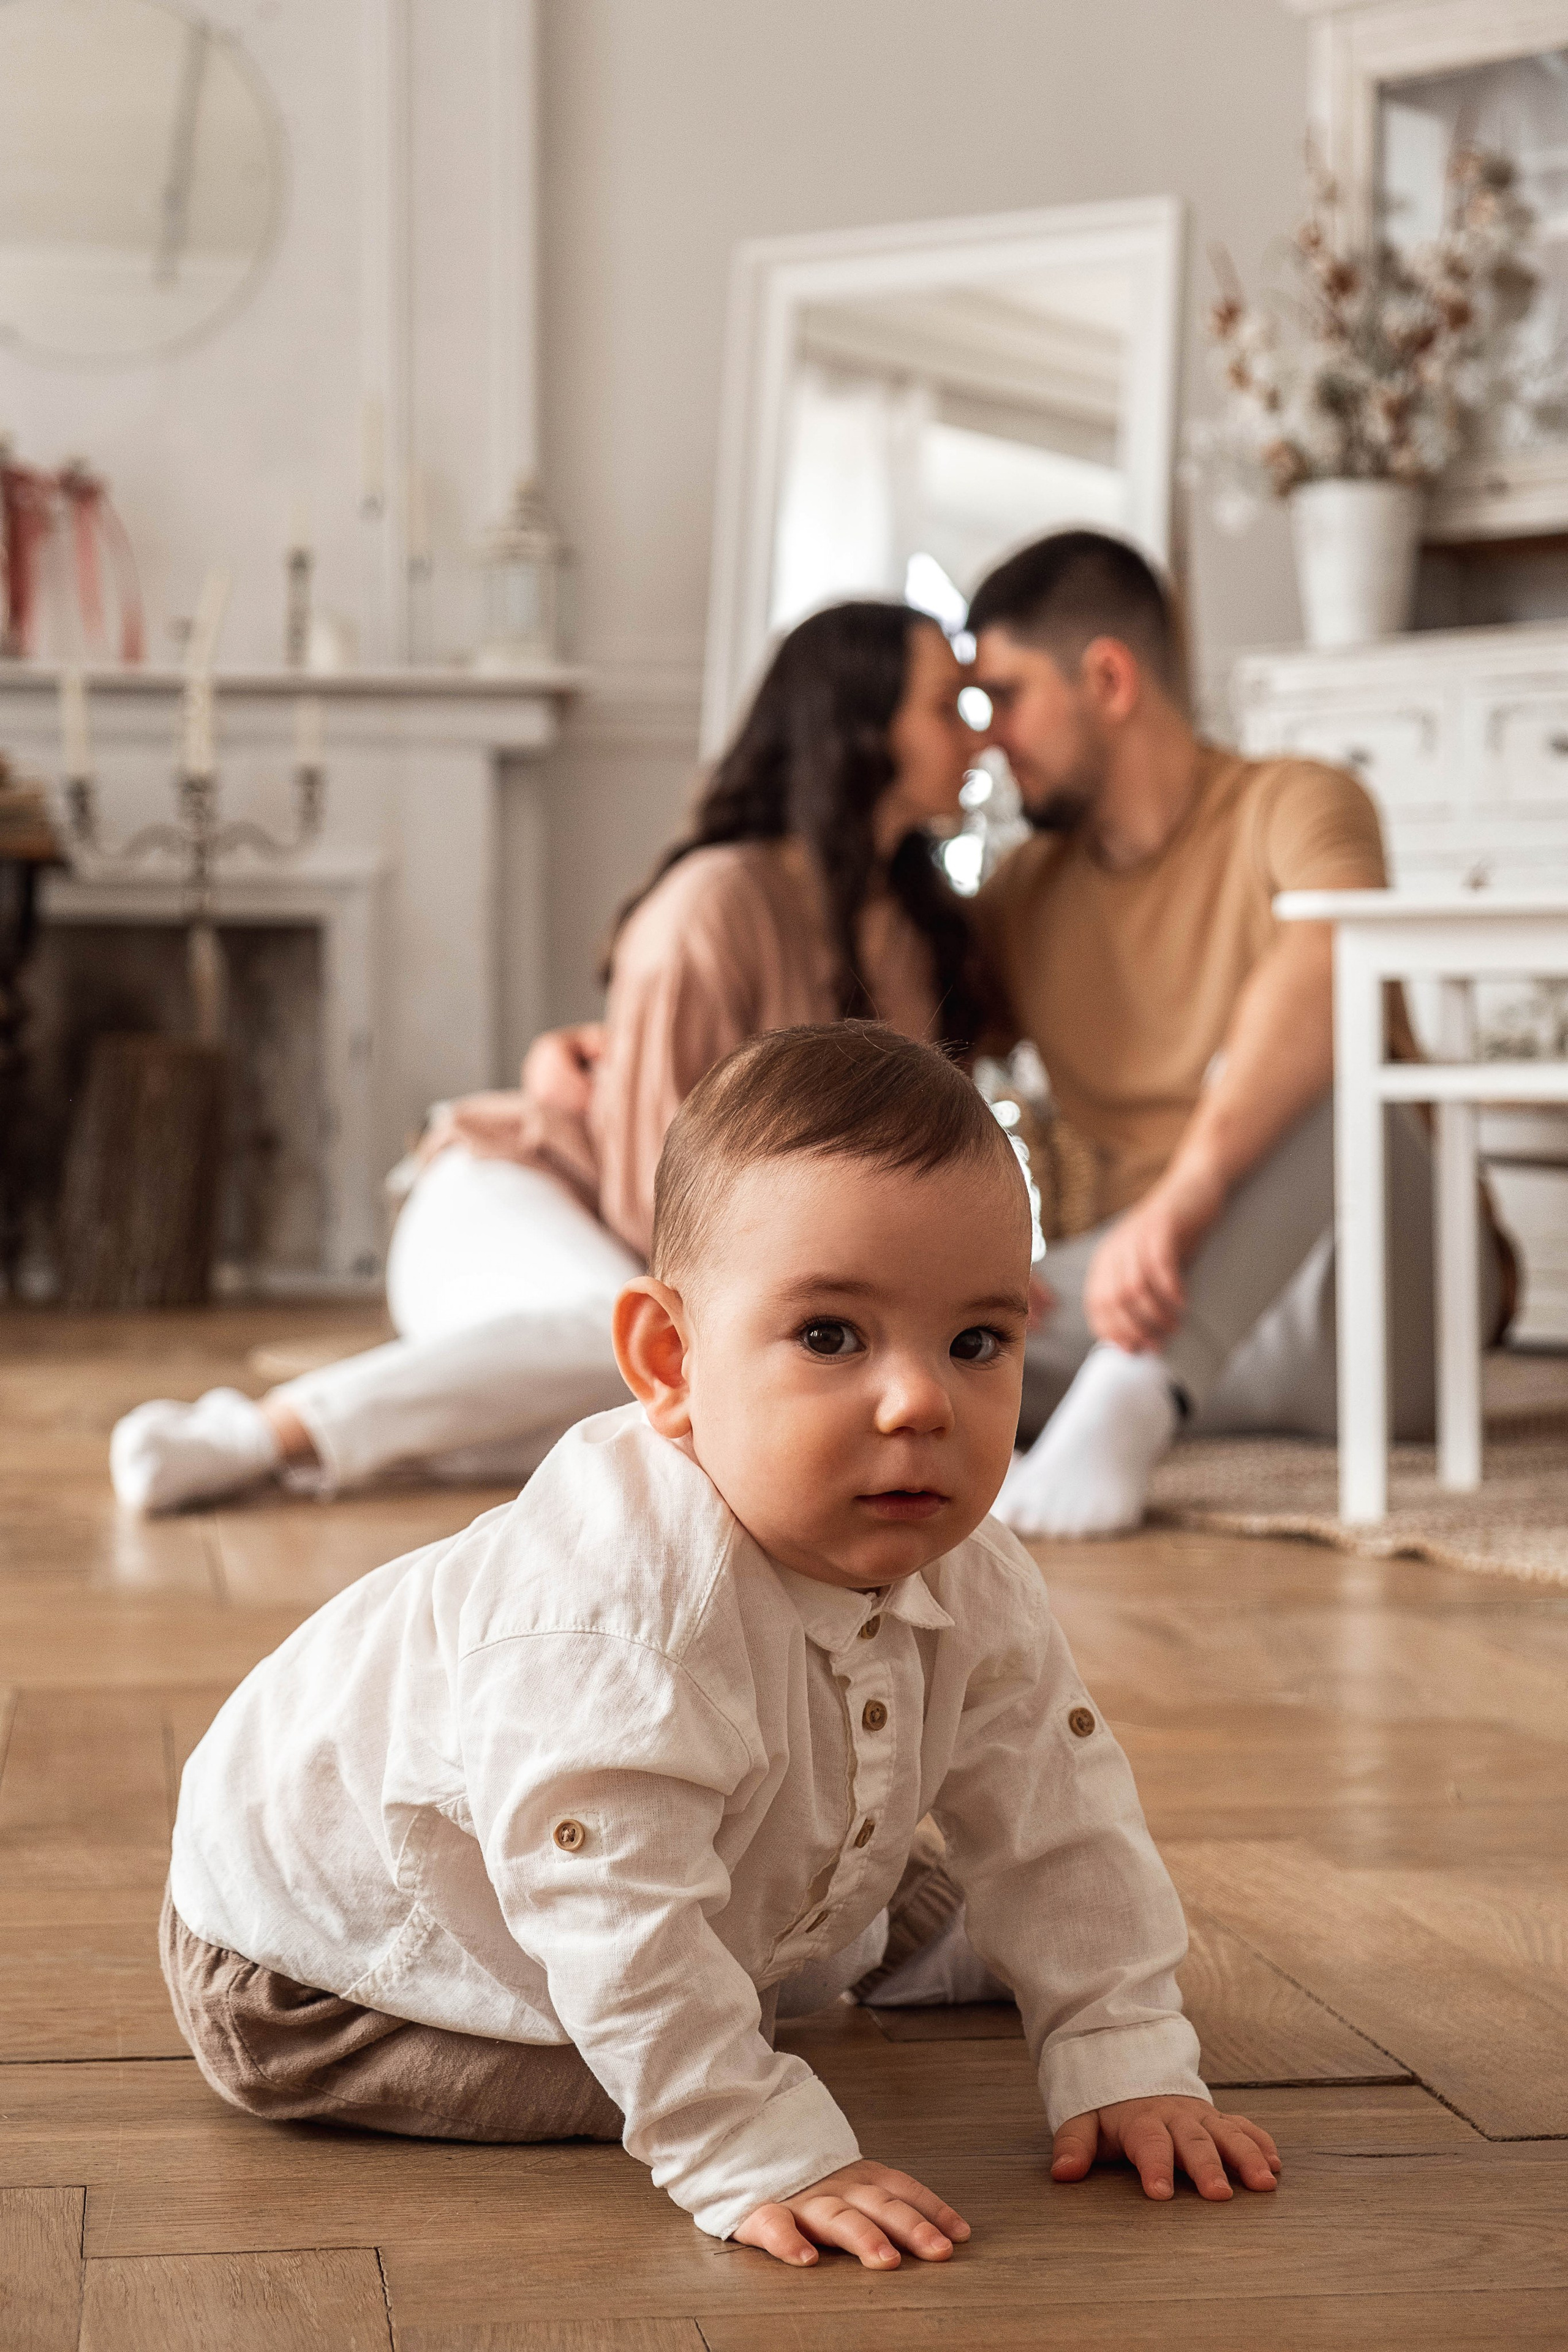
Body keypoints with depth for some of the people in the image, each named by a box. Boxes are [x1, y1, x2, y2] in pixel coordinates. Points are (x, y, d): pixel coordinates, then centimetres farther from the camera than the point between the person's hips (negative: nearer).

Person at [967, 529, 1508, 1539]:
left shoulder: (1287, 806, -9)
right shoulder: (1031, 890, 13)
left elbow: (1334, 954, -33)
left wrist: (1187, 1193, -46)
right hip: (1168, 1301, 5)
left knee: (1301, 1065, -37)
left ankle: (1129, 1400, -51)